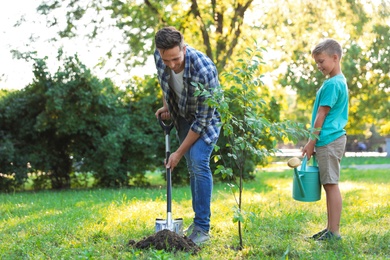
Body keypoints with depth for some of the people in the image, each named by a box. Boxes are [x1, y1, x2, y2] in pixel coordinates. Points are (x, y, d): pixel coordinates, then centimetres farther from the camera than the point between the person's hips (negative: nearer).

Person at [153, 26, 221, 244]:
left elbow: (203, 118, -30)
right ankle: (200, 219, 20)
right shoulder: (159, 57, -21)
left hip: (207, 116, -5)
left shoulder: (204, 70, -38)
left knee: (199, 163, -18)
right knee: (192, 167, 8)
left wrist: (179, 152, -25)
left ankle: (203, 227, -11)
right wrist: (166, 106, 7)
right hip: (183, 115, 6)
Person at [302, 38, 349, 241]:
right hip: (332, 139, 10)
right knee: (329, 185, 12)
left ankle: (334, 232, -3)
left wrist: (311, 142, -8)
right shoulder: (340, 81, 17)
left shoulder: (332, 84, -14)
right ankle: (331, 229, 19)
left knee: (331, 185, -7)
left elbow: (321, 115, -13)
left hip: (329, 141, -10)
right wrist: (315, 143, 19)